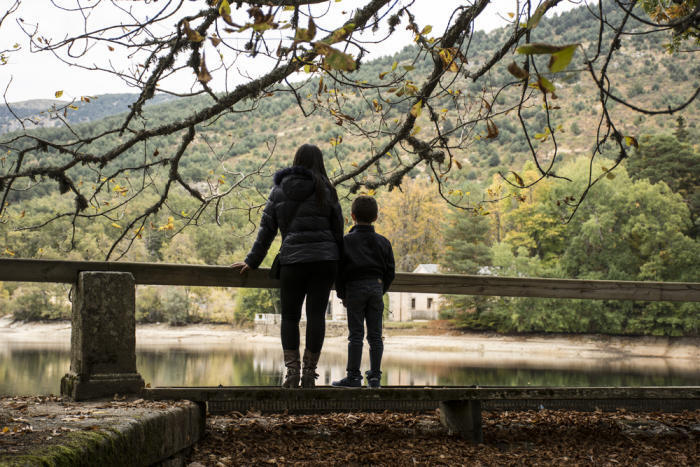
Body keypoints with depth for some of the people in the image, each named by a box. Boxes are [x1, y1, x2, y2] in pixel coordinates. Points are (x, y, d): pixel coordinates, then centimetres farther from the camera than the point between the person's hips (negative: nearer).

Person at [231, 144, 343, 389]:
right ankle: (309, 373, 2)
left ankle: (292, 371, 2)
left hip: (292, 260, 0)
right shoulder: (325, 191, 3)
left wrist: (252, 261, 12)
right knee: (316, 315, 2)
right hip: (324, 258, 0)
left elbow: (266, 229, 7)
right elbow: (337, 230, 6)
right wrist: (339, 264, 16)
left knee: (289, 316, 9)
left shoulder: (279, 190, 7)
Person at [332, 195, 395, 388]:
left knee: (355, 334, -2)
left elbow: (340, 270, -5)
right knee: (375, 334, 5)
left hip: (354, 288, -3)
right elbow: (390, 272, 9)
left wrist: (341, 294, 5)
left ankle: (353, 376, -3)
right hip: (376, 287, 3)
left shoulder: (347, 240, -2)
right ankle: (375, 376, 6)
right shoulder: (383, 242, 10)